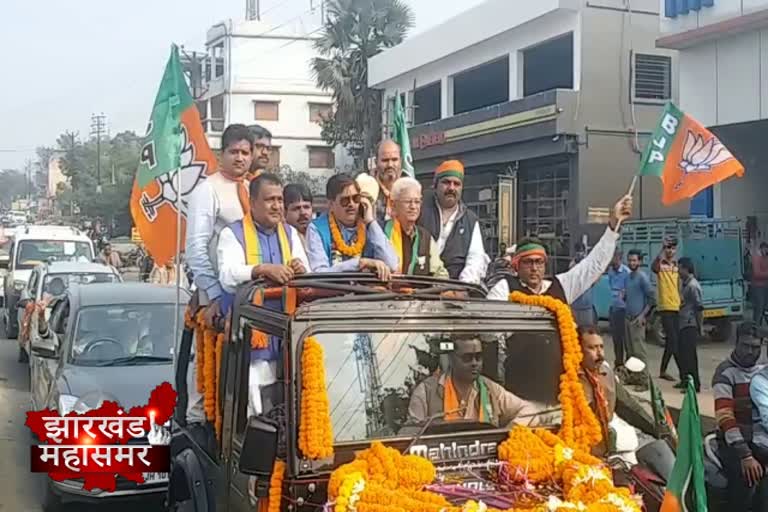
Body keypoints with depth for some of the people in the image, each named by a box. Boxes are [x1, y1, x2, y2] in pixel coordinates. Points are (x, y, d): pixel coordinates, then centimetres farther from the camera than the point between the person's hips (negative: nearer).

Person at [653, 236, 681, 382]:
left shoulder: (676, 265, 14)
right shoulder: (661, 264, -6)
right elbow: (654, 267, -32)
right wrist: (662, 251, -38)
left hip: (676, 307, 7)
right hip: (665, 307, -7)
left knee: (671, 341, 12)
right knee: (673, 341, -10)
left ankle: (663, 371, 23)